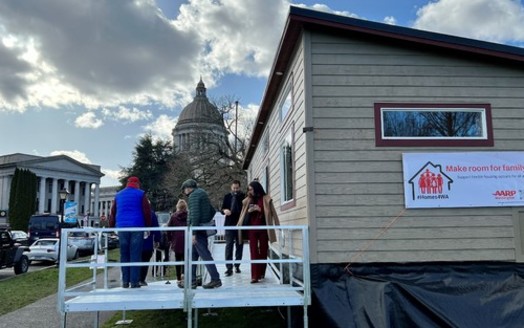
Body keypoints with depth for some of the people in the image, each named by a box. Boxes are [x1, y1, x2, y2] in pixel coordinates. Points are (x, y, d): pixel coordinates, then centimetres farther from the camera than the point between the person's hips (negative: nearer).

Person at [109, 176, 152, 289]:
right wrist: (148, 226, 4)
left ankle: (125, 281, 8)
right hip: (137, 227, -3)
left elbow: (112, 213, 16)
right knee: (135, 255, -2)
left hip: (122, 228, 4)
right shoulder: (141, 194, 3)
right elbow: (147, 212, -2)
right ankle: (134, 281, -4)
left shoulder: (118, 195, 17)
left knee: (124, 255, 9)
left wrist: (112, 227, 19)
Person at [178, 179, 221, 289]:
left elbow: (195, 214, -21)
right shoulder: (202, 192, 19)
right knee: (192, 255, 14)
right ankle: (191, 281, 19)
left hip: (198, 230, -10)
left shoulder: (193, 195, -11)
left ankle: (216, 280, -3)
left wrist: (193, 233, -21)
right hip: (204, 229, 10)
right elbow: (212, 211, 22)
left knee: (205, 255, -6)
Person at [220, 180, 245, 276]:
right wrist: (225, 210, -13)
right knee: (229, 245, -6)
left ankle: (237, 265, 20)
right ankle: (229, 268, -7)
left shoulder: (243, 196, 3)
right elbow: (222, 209, 9)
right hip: (229, 224, 0)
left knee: (239, 245, 8)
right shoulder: (227, 197, 9)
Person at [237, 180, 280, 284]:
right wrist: (248, 211, -2)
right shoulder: (248, 200, 10)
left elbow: (272, 213, -1)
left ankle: (262, 272, 24)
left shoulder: (266, 199, 1)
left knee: (263, 251, 7)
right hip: (252, 229, 1)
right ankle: (255, 276, -8)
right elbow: (243, 214, 17)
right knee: (254, 252, -5)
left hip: (263, 228, -1)